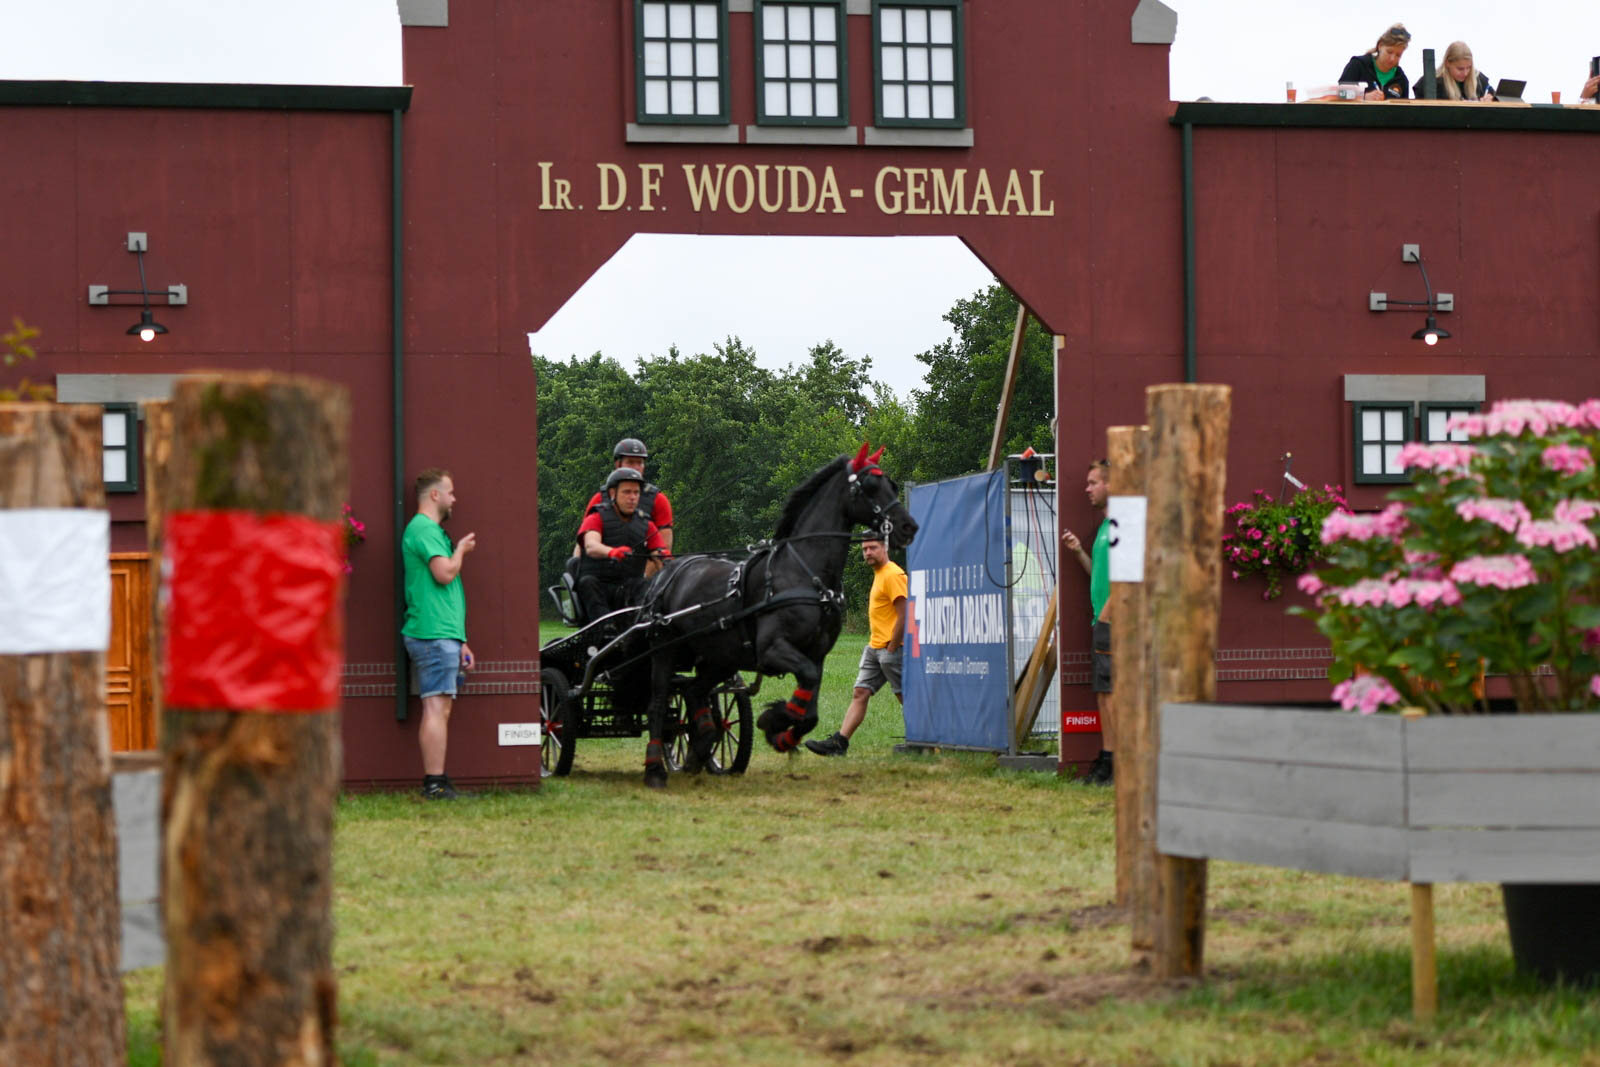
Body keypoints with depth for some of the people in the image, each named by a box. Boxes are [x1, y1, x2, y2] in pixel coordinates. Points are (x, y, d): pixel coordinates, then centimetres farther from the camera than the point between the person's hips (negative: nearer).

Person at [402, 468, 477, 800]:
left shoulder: (431, 530, 24)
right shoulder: (423, 529, -8)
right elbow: (444, 572, -20)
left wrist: (460, 641, 25)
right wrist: (461, 550, 1)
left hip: (442, 635, 10)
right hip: (434, 635, -10)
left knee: (440, 709, 7)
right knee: (437, 707, -13)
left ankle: (435, 783, 7)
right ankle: (435, 782, -17)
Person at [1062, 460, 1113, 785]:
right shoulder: (1105, 525, 20)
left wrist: (1106, 612, -18)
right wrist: (1079, 552, 9)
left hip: (1113, 620, -10)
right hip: (1102, 620, 10)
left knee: (1111, 691, -11)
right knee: (1103, 692, 8)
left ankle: (1119, 766, -11)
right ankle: (1107, 761, 9)